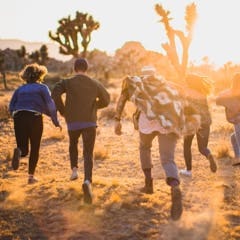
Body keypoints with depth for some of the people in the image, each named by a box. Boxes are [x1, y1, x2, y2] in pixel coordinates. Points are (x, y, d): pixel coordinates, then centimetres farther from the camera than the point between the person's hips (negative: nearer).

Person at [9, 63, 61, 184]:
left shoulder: (20, 89, 18)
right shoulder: (42, 87, 8)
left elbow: (11, 107, 10)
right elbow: (50, 105, -5)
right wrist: (56, 121, 3)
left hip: (19, 118, 2)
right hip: (35, 118, -2)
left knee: (24, 150, 7)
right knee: (35, 149, 14)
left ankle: (18, 152, -29)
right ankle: (31, 176, 12)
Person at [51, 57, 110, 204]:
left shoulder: (67, 83, 0)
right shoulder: (95, 84, 6)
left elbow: (55, 94, -17)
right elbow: (106, 101, 15)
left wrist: (62, 111, -3)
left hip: (73, 122, 0)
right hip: (90, 122, 0)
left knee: (73, 144, 32)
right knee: (88, 154, -3)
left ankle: (74, 169, 18)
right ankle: (88, 181, -26)